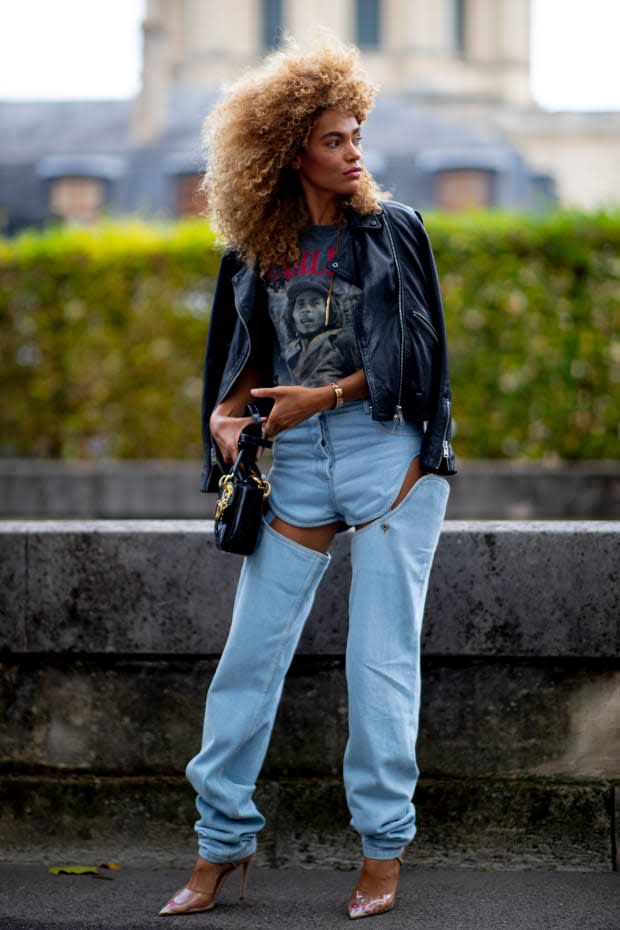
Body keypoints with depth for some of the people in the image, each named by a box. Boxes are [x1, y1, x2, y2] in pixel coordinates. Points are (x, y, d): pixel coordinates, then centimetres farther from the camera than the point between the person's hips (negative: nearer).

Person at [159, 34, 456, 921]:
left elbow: (418, 354, -2)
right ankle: (222, 845, 13)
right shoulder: (255, 253, 8)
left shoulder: (394, 230, 2)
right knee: (251, 650, 2)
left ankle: (384, 850, 8)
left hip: (391, 454, -3)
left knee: (382, 657, -2)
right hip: (294, 465, 3)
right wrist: (228, 411, -2)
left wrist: (324, 397, -10)